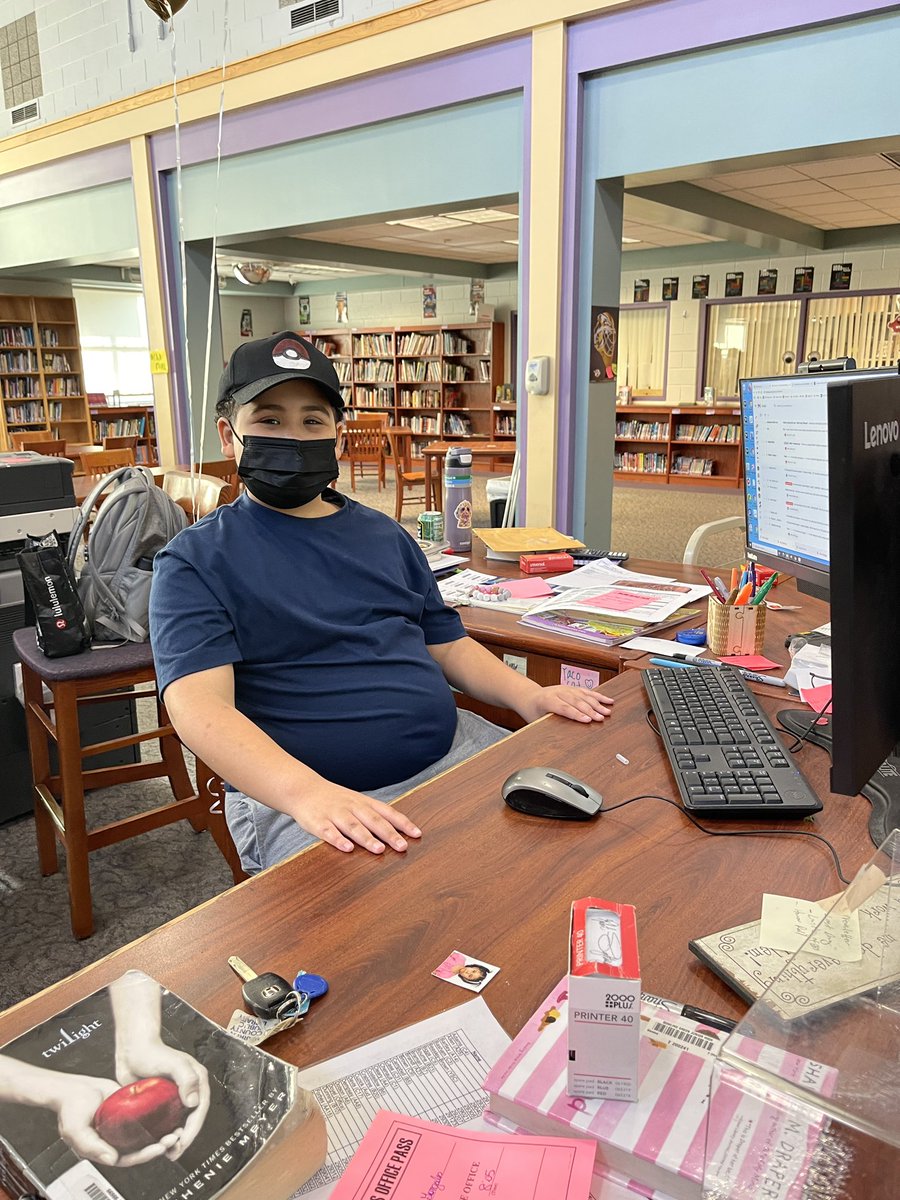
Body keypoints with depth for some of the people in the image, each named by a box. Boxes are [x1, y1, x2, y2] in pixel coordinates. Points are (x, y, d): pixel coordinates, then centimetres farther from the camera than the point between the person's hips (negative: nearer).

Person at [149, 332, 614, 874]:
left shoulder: (384, 535, 18)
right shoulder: (196, 560, -1)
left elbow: (448, 644, 19)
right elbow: (200, 704, -15)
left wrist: (530, 696, 0)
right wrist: (307, 793, -33)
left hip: (451, 754, 6)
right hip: (291, 794, -5)